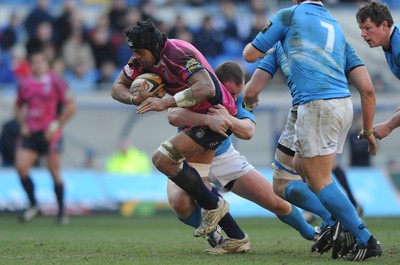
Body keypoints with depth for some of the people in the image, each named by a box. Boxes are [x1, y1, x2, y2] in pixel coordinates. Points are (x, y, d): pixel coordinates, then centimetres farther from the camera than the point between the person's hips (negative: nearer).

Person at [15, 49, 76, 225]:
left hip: (50, 134, -4)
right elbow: (18, 107, 23)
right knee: (21, 167, -11)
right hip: (30, 133, 4)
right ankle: (33, 205, 3)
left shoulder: (56, 82, -3)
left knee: (54, 172, -1)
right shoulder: (25, 84, 10)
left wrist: (56, 124, -9)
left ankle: (62, 211, 10)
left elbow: (70, 106, -3)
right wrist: (22, 124, 6)